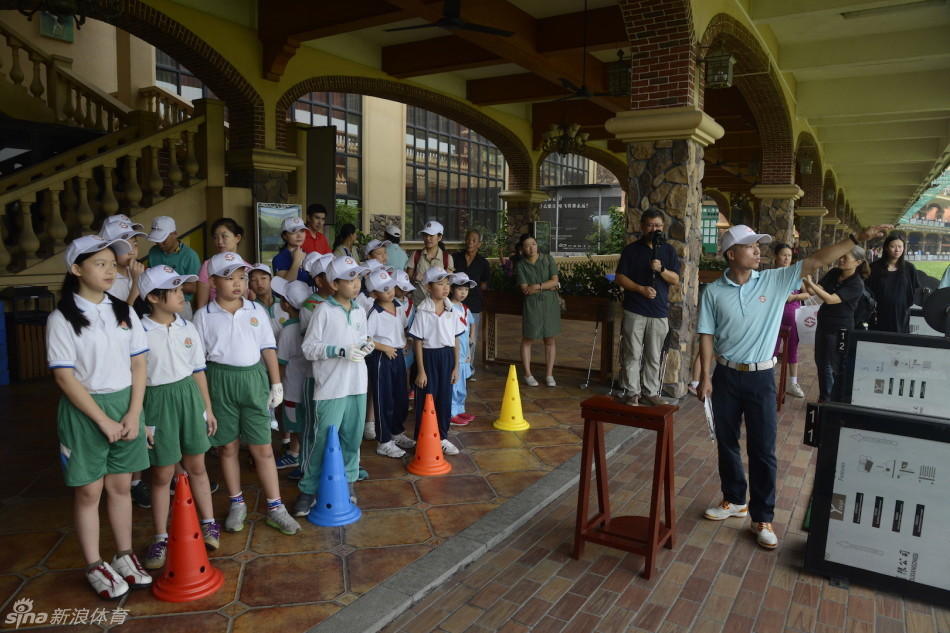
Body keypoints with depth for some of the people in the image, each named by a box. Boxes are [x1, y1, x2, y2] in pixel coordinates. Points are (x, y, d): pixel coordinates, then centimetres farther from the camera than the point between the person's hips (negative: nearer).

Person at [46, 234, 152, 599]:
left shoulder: (124, 312, 4)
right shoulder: (62, 319, -8)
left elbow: (139, 365, 4)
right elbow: (64, 377, -12)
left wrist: (133, 414, -6)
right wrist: (103, 420, -14)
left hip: (125, 405, 4)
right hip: (84, 410, -3)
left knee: (121, 486, 12)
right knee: (89, 491, 7)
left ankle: (125, 556, 26)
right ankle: (95, 568, 21)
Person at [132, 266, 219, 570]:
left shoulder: (188, 328, 2)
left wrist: (208, 409, 11)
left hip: (189, 397, 4)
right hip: (157, 401, -3)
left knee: (197, 466, 14)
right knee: (162, 474, 8)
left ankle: (209, 523, 30)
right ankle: (160, 537, 24)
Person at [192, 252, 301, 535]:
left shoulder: (256, 311, 4)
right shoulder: (204, 315, -1)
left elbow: (268, 348, 6)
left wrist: (276, 383, 4)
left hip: (254, 377, 1)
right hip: (220, 380, -1)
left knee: (263, 448, 4)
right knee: (228, 447, 10)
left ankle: (275, 508, 13)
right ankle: (237, 504, 27)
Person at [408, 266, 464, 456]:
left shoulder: (452, 310, 3)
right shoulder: (423, 312, -11)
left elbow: (455, 340, 7)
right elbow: (418, 342, -10)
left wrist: (456, 366, 7)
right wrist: (420, 371, -10)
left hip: (447, 357, 5)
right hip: (429, 356, -4)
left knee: (445, 398, 13)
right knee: (426, 400, 4)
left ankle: (443, 437, 27)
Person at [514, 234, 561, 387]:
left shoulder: (548, 259, 2)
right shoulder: (520, 265, -2)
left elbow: (555, 281, -5)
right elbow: (525, 289, -10)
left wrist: (537, 286, -14)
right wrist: (547, 287, -9)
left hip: (550, 303, 1)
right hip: (532, 305, -1)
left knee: (549, 340, 6)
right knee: (527, 339, 5)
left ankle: (549, 375, 14)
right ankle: (527, 374, 15)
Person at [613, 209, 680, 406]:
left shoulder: (668, 250, 9)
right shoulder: (631, 249, 3)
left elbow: (675, 279, 4)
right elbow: (620, 278, -1)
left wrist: (661, 269, -15)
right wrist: (641, 289, -14)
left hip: (659, 312, 2)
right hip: (634, 311, -2)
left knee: (654, 357, 8)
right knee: (633, 355, 1)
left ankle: (650, 392, 18)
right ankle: (633, 393, 9)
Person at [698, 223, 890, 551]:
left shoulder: (774, 280, -2)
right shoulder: (713, 291, -4)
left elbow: (816, 261, -7)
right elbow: (707, 336, -3)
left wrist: (858, 237, -14)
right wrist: (705, 377, -6)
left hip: (761, 377, 0)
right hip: (726, 375, 1)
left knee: (763, 450, 3)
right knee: (726, 443, 13)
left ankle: (762, 517, 16)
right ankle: (734, 501, 32)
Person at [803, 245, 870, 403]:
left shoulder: (857, 284, -18)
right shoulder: (833, 273, 1)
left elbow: (830, 299, -26)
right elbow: (813, 292, -2)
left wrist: (811, 283, -32)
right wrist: (803, 280, -20)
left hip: (840, 330, -7)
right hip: (823, 325, 7)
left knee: (834, 368, 3)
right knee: (821, 363, 15)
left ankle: (835, 404, 17)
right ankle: (824, 399, 30)